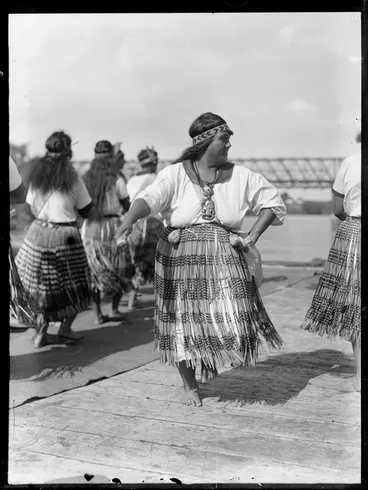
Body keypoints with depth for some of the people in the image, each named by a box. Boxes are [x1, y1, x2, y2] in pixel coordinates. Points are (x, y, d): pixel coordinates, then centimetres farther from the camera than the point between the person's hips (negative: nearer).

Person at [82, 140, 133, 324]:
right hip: (111, 226, -3)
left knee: (96, 271, 11)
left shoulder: (86, 178, 2)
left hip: (90, 228, 3)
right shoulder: (116, 180, -7)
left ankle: (98, 314, 11)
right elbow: (127, 207, -2)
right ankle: (114, 309, 14)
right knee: (120, 269, 14)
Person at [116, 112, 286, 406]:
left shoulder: (240, 176, 3)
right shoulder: (176, 174, -5)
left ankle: (211, 359, 28)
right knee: (183, 324, 5)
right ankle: (190, 386, 27)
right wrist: (130, 219, -41)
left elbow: (273, 201, 11)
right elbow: (150, 197, -21)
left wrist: (253, 236, 1)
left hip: (225, 259, 2)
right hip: (181, 259, -2)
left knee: (231, 323, -7)